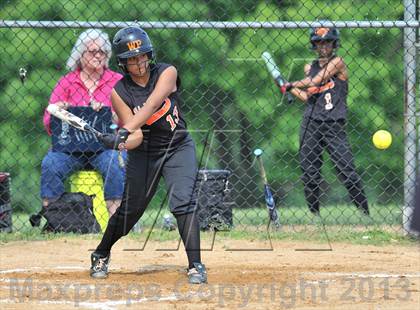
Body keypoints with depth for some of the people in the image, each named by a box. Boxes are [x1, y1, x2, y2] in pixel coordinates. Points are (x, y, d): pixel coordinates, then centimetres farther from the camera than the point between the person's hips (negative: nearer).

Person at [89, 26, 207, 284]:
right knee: (130, 209, 7)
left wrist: (126, 131, -42)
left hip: (178, 149, -1)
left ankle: (196, 266, -18)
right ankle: (101, 255, 32)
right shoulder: (120, 92, -9)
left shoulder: (166, 73, -12)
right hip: (144, 154, 1)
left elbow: (152, 104, -29)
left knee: (183, 202, -19)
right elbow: (135, 137, -17)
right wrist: (124, 139, -41)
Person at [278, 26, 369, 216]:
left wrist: (291, 85, 5)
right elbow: (307, 97, 9)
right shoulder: (310, 68, 16)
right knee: (309, 172, 3)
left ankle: (364, 212, -4)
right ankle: (314, 213, 11)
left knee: (347, 170, -9)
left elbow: (314, 82, -7)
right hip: (311, 124, 5)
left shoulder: (337, 62, -1)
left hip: (334, 127, -5)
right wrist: (288, 89, 2)